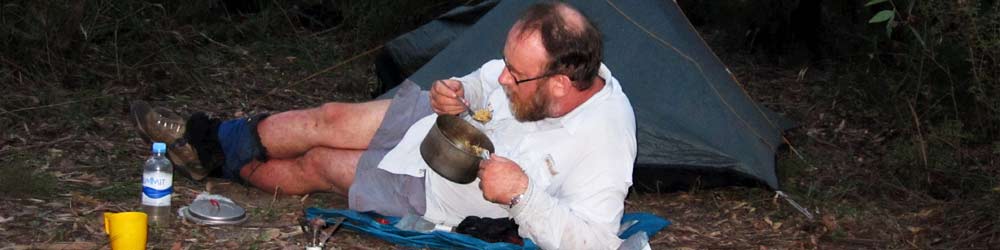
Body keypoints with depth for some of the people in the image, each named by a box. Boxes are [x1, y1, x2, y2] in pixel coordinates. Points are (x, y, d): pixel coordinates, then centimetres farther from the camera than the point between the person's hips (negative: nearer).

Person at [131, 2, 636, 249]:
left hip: (439, 192, -5)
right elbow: (487, 79, 4)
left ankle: (221, 163, 36)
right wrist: (457, 94, -18)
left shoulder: (603, 143, -38)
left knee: (317, 164, 6)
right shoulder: (536, 71, -18)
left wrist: (522, 193, -48)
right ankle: (207, 140, 29)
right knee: (328, 119, 4)